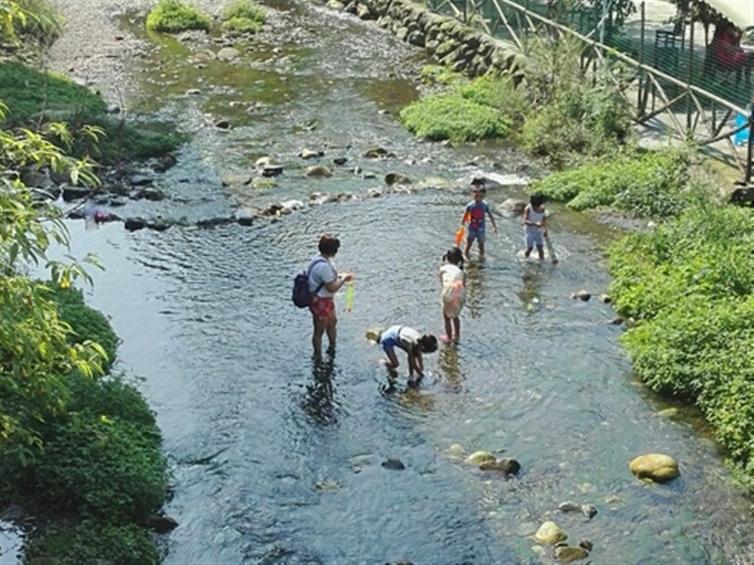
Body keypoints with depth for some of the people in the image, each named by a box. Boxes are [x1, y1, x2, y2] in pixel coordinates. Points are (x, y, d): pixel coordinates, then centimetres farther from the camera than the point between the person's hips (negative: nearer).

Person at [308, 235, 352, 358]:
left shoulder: (322, 259, -1)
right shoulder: (323, 266, -33)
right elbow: (332, 288, -28)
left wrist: (339, 276, 4)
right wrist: (343, 279, -14)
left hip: (327, 300, 10)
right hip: (320, 303, -10)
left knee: (332, 323, 30)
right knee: (319, 331, 9)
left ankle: (332, 349, 51)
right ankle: (318, 357, 26)